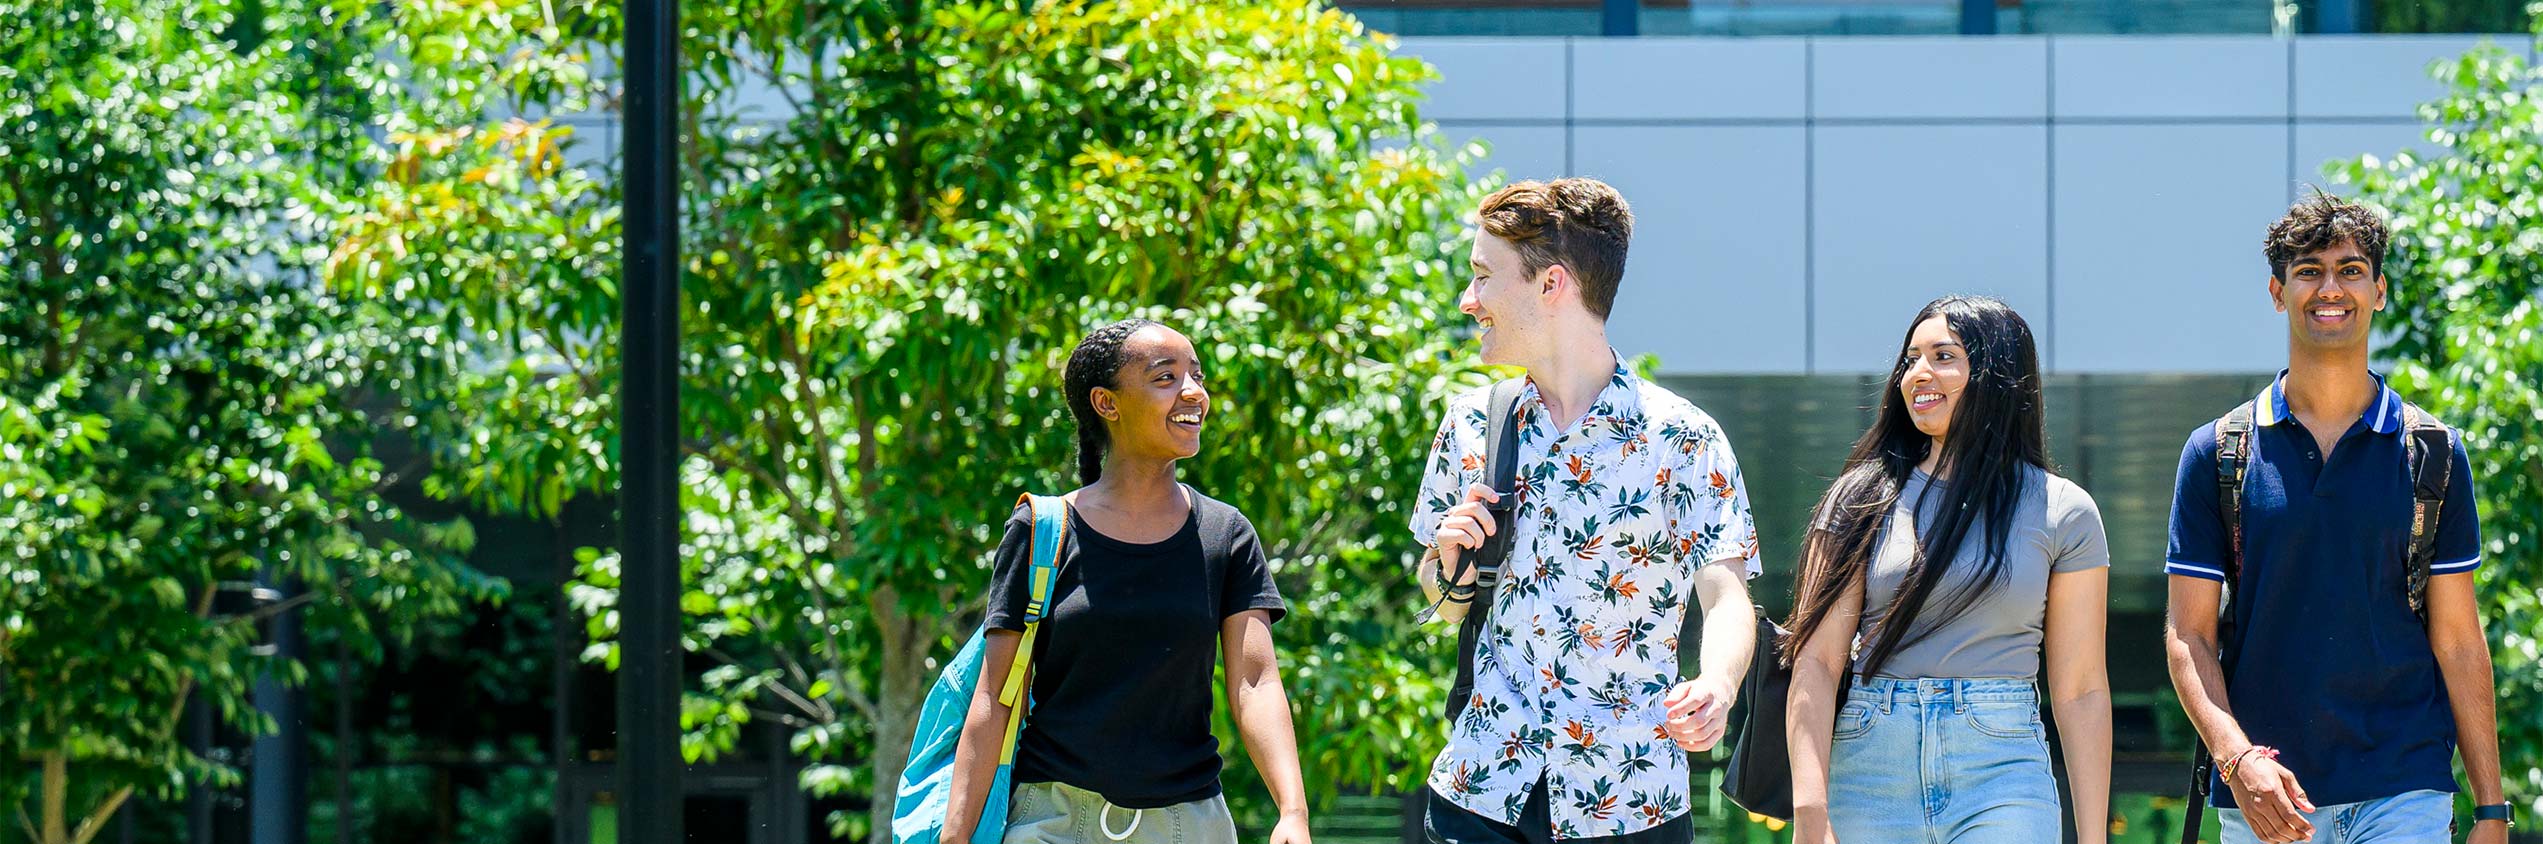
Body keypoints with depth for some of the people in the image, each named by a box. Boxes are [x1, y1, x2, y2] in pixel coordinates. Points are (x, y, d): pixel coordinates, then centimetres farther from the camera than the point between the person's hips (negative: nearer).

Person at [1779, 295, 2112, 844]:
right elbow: (1816, 662, -1)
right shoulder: (1864, 498, 6)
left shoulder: (2062, 511, 6)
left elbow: (2081, 692, 6)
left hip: (2004, 775, -1)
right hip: (1871, 771, 1)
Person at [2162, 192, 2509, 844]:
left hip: (2404, 789, -1)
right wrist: (2237, 758, -16)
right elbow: (2188, 634, 1)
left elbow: (2459, 640, 7)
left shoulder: (2433, 455, 7)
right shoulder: (2216, 453, 5)